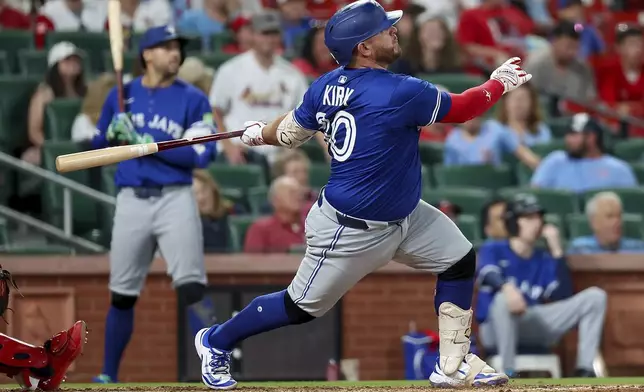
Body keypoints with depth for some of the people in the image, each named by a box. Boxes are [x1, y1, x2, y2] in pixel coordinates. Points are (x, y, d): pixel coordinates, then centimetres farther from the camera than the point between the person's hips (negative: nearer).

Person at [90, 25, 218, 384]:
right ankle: (108, 377, 19)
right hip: (132, 201, 3)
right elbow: (99, 146, 17)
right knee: (122, 295, 8)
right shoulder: (122, 95, 11)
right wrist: (113, 134, -5)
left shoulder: (193, 99, 1)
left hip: (176, 199, -3)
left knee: (191, 287, -16)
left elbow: (201, 155, -9)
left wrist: (149, 143, -16)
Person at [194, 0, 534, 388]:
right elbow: (460, 108, -16)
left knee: (460, 260, 8)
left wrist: (260, 133, 29)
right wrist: (500, 84, 0)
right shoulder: (400, 93, -29)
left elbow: (291, 132, 7)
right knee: (302, 307, 6)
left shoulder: (326, 86, -5)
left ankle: (453, 366, 15)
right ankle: (216, 341, 26)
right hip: (352, 231, -9)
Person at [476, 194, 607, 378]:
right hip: (496, 329, -5)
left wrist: (556, 249, -3)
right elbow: (487, 273, -22)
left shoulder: (544, 259, 14)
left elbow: (561, 298, -2)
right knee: (504, 298, -40)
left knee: (595, 296, -4)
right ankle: (508, 374, -36)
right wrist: (507, 287, -46)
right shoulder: (493, 250, 3)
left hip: (537, 327, 5)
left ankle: (585, 370, -15)